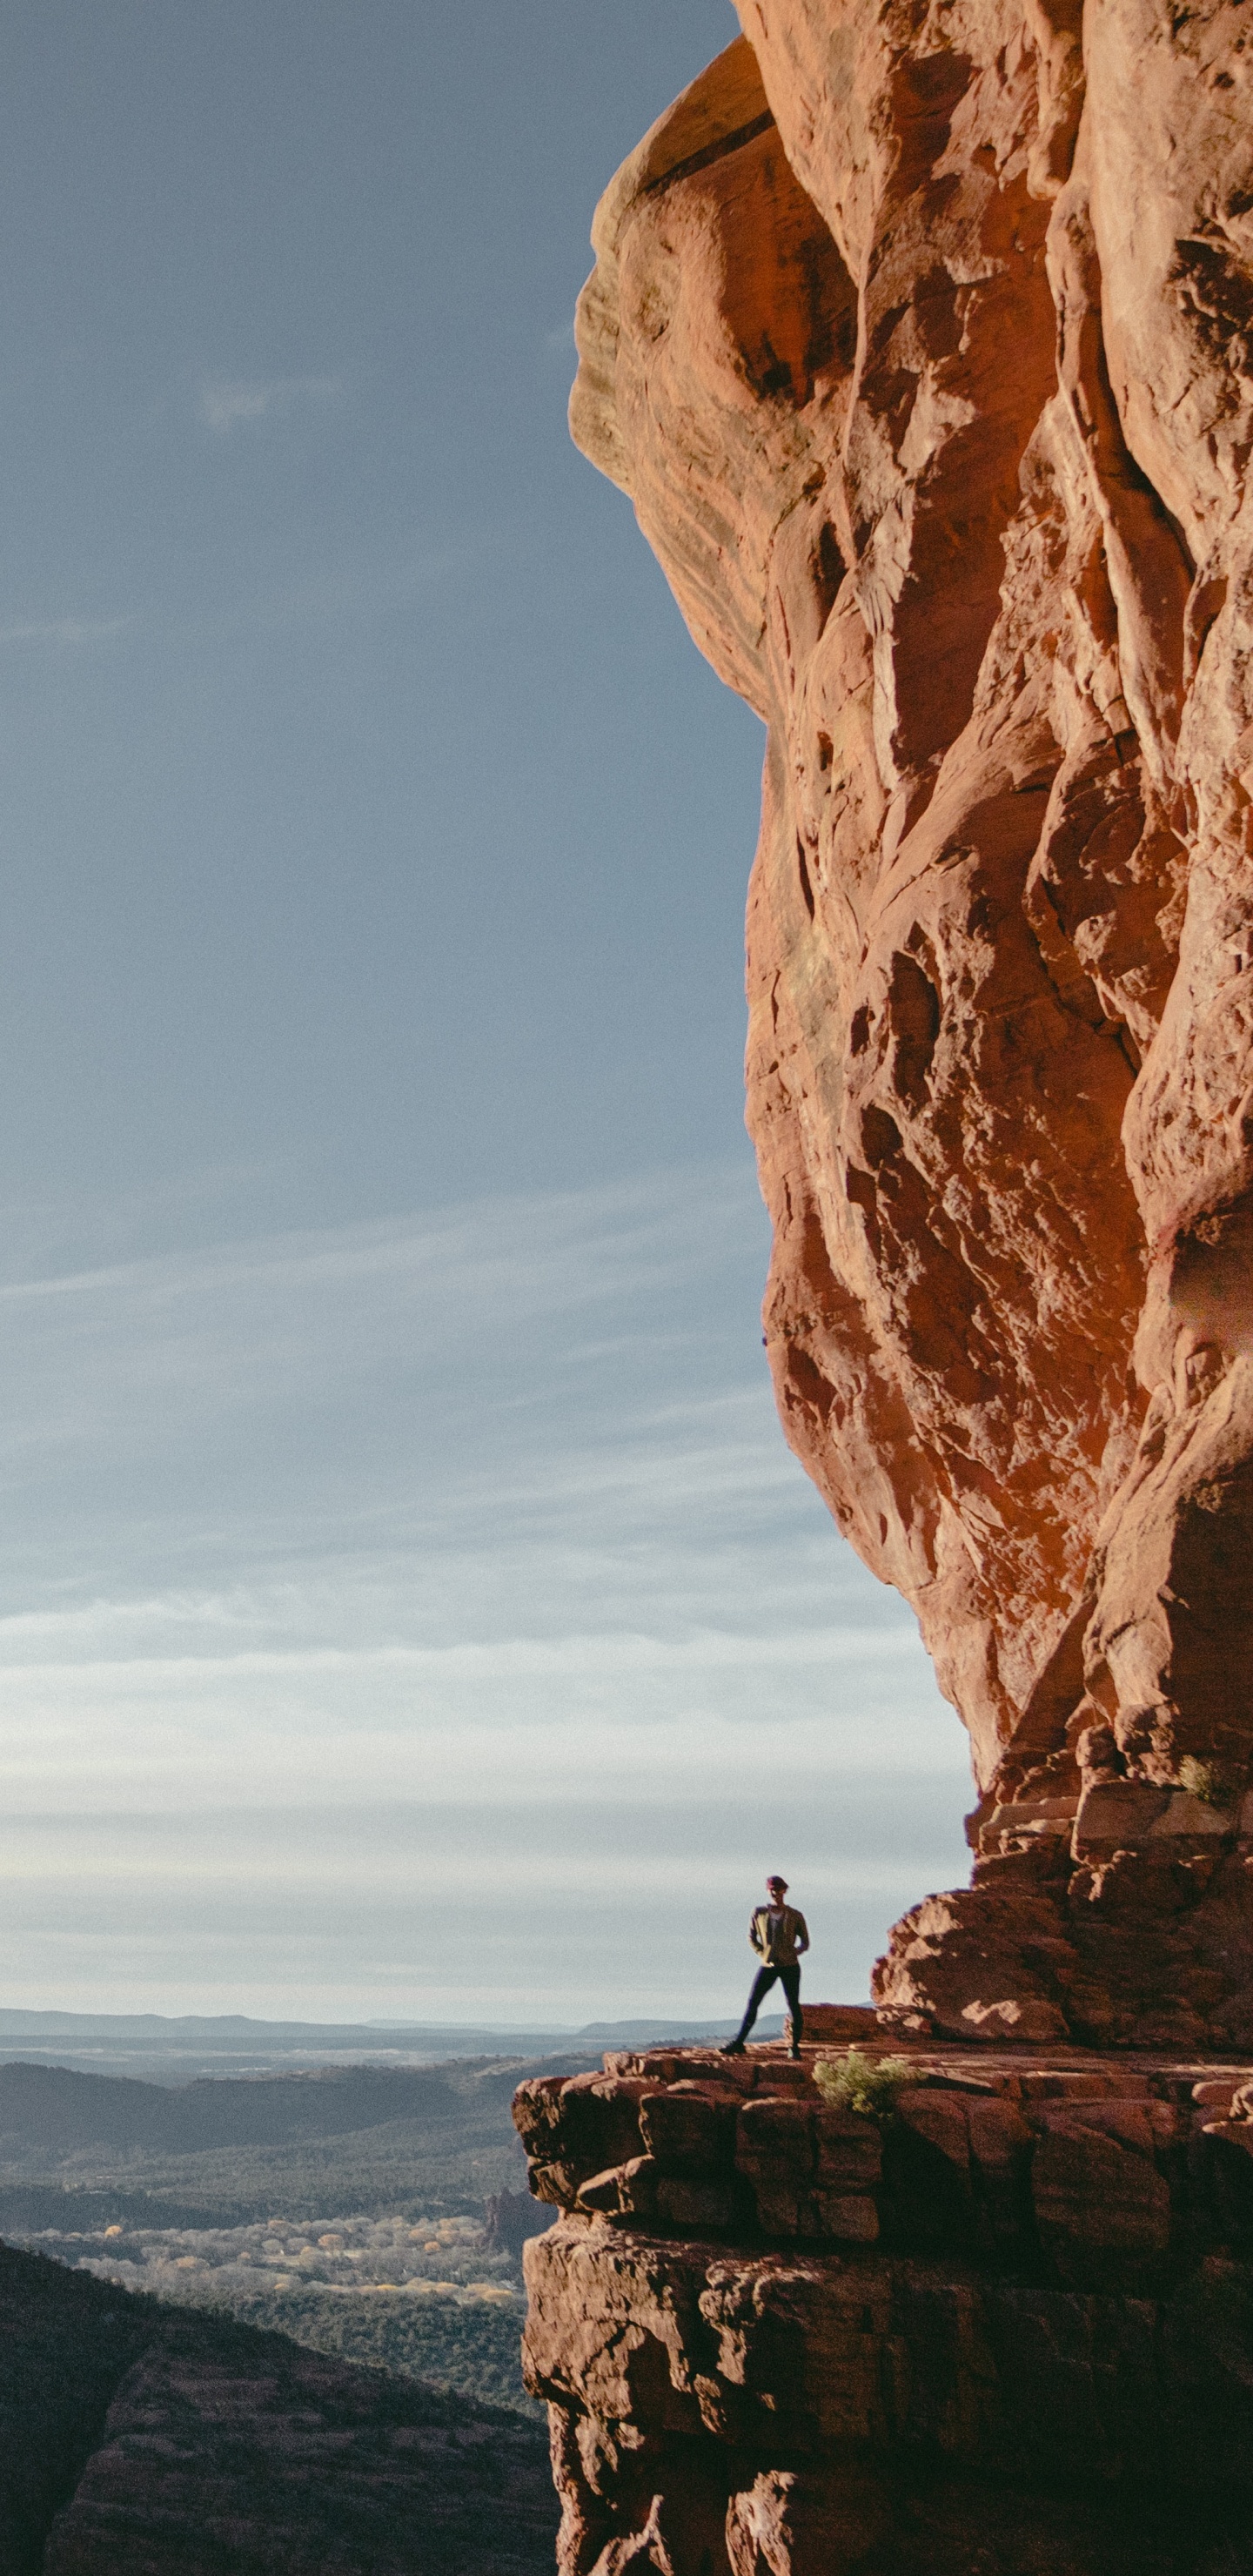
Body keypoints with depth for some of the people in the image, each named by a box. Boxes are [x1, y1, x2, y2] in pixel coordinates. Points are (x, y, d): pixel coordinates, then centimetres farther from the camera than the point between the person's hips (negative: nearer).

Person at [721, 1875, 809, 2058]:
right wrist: (763, 1955, -1)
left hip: (790, 1967, -1)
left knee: (793, 2006, 1)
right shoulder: (759, 1913, 0)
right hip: (768, 1967, 1)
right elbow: (751, 1938, 10)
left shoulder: (795, 1916, -2)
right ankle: (738, 2043, -3)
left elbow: (805, 1943, 7)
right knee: (752, 2003, -4)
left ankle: (794, 2046, 10)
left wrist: (792, 1953, -6)